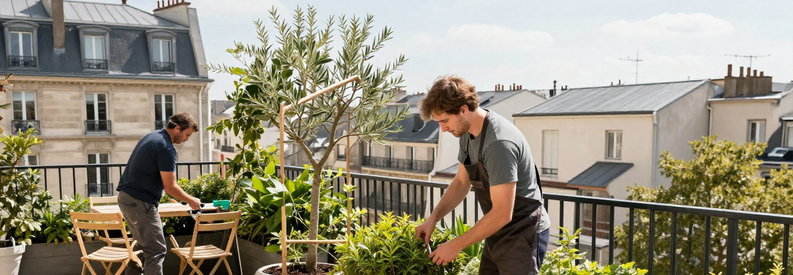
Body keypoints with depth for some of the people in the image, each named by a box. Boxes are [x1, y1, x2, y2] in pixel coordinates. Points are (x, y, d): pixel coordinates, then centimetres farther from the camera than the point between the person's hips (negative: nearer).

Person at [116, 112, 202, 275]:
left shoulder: (152, 136, 13)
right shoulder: (166, 148, -17)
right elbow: (170, 187, -17)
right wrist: (190, 201, -2)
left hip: (126, 196, 10)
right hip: (140, 202, -10)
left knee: (144, 246, 19)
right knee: (156, 250, -7)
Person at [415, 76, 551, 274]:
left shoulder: (499, 143, -28)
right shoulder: (468, 133, 1)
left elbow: (502, 214, -27)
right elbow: (461, 182, 13)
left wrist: (456, 246, -20)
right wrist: (433, 218, 1)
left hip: (522, 236, -8)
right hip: (497, 234, 8)